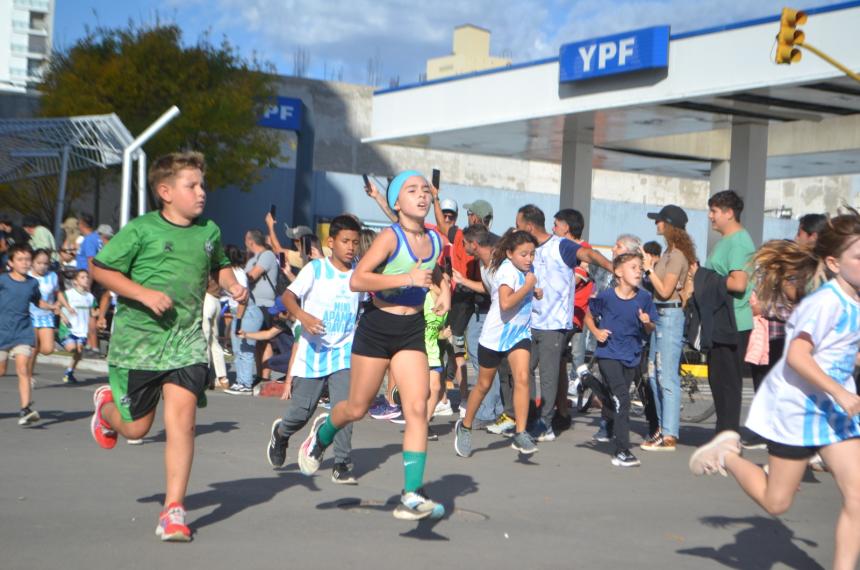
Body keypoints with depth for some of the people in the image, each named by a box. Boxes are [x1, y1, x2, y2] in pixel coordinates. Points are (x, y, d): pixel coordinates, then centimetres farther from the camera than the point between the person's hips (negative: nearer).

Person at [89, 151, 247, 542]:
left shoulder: (210, 232, 6)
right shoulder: (140, 230, -9)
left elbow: (219, 265, 25)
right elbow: (100, 269, -6)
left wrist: (232, 285, 3)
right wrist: (144, 293, -18)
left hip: (186, 341, 3)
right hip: (138, 340, -3)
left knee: (181, 419, -11)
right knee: (136, 427, 8)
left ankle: (174, 509, -1)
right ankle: (106, 407, 46)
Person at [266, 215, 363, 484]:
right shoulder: (315, 269, -5)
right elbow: (288, 295, -14)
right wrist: (302, 315, -32)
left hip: (344, 354, 2)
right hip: (312, 353, -2)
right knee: (301, 410, 5)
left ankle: (342, 464, -2)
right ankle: (280, 433, 37)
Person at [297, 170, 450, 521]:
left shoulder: (435, 241, 4)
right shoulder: (390, 237, -15)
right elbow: (356, 280, -25)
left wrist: (445, 291, 6)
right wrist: (406, 278, -31)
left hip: (412, 332, 4)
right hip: (377, 327, -4)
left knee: (417, 409, -9)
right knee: (357, 408, 8)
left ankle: (412, 495, -8)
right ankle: (322, 433, 43)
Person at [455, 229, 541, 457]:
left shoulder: (525, 270, 5)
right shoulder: (507, 271, -19)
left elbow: (534, 293, 28)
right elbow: (505, 303, -33)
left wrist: (535, 290, 6)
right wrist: (528, 286, -26)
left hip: (520, 333, 5)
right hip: (495, 334, -5)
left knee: (522, 378, -16)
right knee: (484, 385, 8)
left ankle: (520, 434, -15)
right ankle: (465, 427, 30)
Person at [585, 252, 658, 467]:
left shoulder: (644, 298, -3)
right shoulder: (606, 296, -10)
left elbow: (649, 330, 5)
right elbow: (589, 317, 6)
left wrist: (647, 323, -16)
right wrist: (596, 332, -11)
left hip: (631, 357, 4)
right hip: (608, 354, -4)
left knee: (615, 400, 18)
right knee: (621, 399, -15)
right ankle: (622, 451, -13)